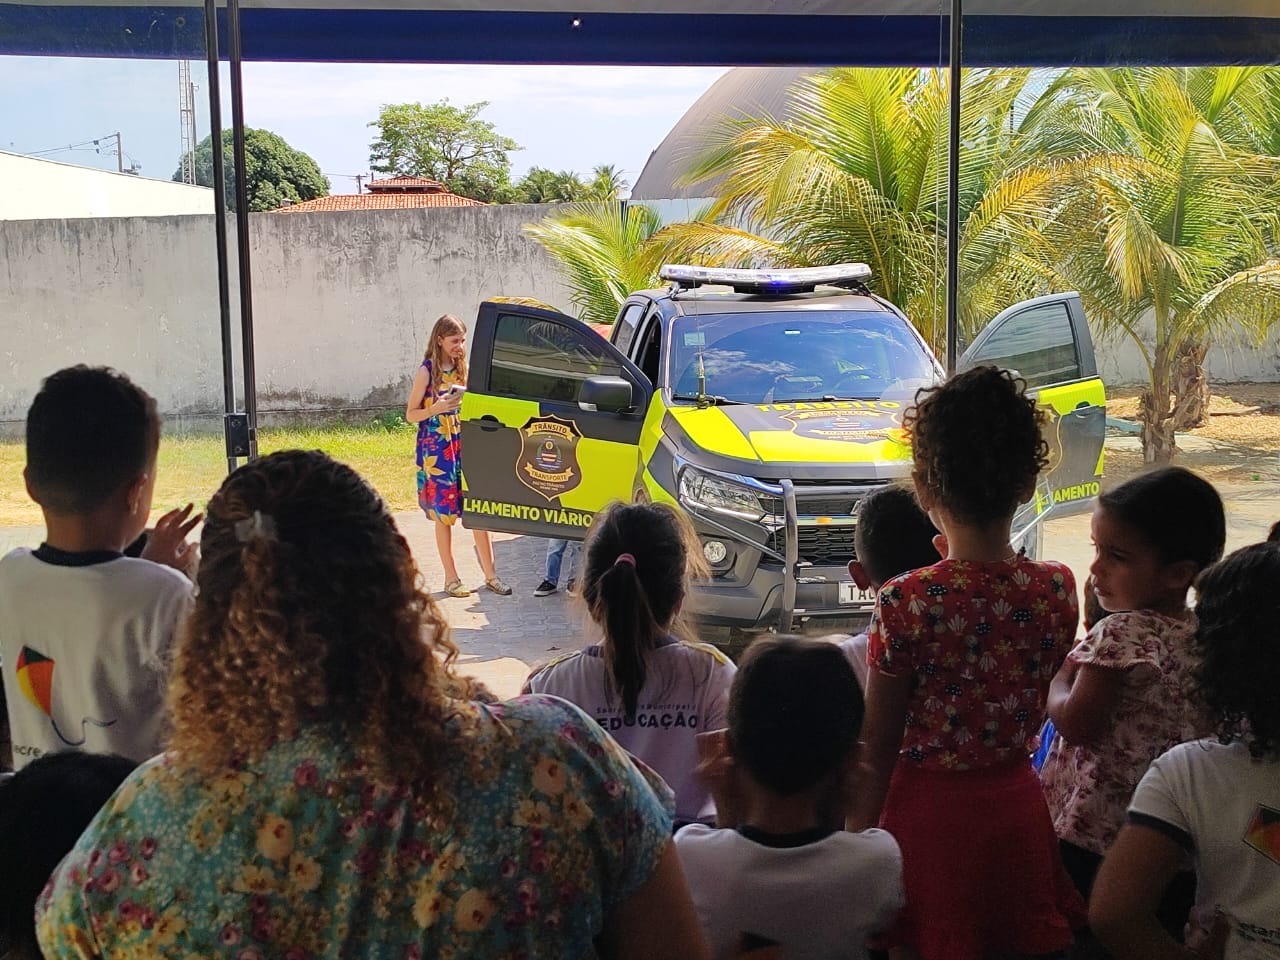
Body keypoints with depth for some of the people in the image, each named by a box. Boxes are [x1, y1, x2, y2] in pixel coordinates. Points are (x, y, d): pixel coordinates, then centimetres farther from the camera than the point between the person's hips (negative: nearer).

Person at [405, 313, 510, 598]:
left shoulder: (463, 369, 10)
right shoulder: (427, 372, -4)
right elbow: (411, 415, -4)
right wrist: (437, 408, -20)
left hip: (465, 446, 4)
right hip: (437, 450, -4)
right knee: (444, 515, 3)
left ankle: (490, 575, 5)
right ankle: (451, 579, 11)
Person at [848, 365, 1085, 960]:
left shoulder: (905, 602, -20)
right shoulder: (1058, 589, -9)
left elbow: (878, 744, -11)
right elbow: (1039, 708, 6)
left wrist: (859, 830, 2)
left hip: (929, 812, -3)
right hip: (1018, 805, 4)